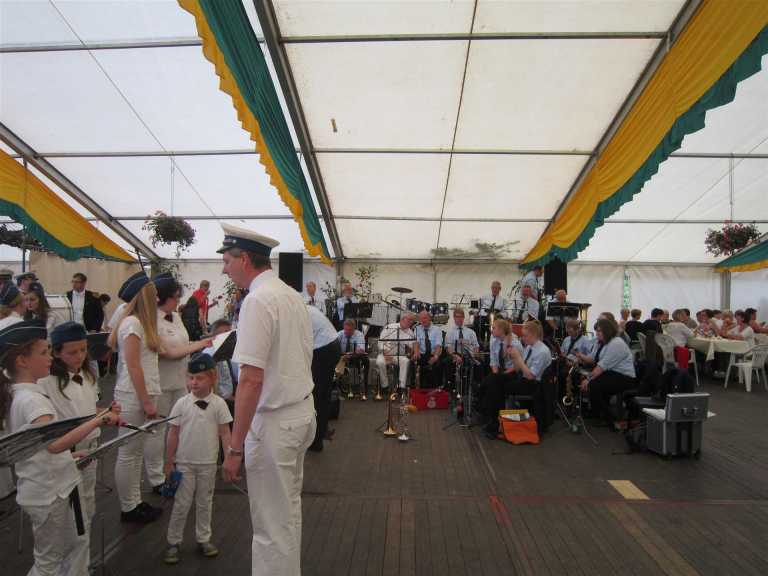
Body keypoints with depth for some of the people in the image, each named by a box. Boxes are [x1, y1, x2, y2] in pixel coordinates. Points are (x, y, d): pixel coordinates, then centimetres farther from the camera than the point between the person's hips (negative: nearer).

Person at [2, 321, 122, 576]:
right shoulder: (31, 400, -27)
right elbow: (54, 444, -44)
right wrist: (99, 420, -46)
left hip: (50, 486, 9)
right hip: (49, 492, -9)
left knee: (78, 541, 22)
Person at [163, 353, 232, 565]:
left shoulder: (218, 404, -9)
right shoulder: (182, 403, -8)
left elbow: (225, 433, -4)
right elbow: (173, 433, -1)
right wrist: (169, 462, 1)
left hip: (208, 463, 1)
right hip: (184, 463, 0)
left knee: (205, 502, 14)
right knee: (181, 503, 8)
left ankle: (203, 539, 29)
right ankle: (173, 542, 24)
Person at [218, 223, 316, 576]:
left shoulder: (257, 300, -18)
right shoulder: (293, 295, 9)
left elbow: (251, 379, -24)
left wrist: (235, 447, -19)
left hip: (274, 422, -9)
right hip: (302, 413, 9)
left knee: (271, 524, 6)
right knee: (288, 511, 23)